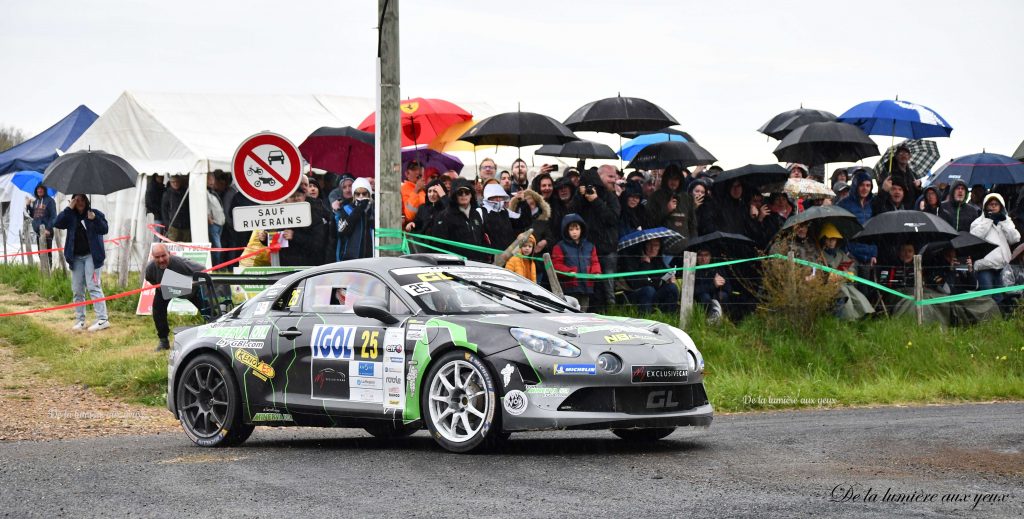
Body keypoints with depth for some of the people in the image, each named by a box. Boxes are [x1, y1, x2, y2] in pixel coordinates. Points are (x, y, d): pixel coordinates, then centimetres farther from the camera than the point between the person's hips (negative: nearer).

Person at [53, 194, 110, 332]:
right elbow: (57, 223, -6)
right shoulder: (70, 216, 9)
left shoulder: (95, 214, 1)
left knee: (93, 286, -13)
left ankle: (102, 319, -15)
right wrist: (69, 208, -11)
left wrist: (94, 219, -24)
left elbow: (104, 229, -8)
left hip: (91, 255, -4)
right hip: (76, 257, 5)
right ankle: (80, 320, 14)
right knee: (77, 290, 7)